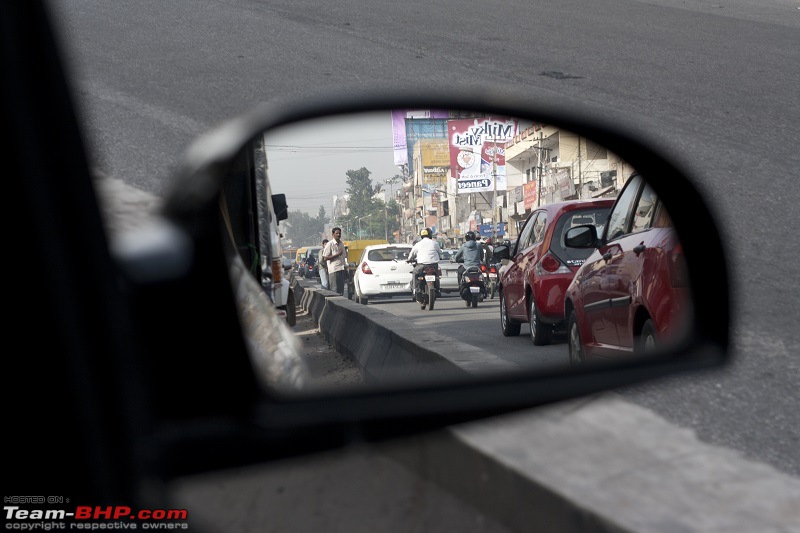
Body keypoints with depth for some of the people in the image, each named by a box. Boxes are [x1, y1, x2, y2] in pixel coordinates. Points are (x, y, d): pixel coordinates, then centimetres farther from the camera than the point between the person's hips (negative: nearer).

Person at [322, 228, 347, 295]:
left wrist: (345, 267, 18)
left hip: (342, 269, 7)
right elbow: (325, 258, -12)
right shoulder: (329, 244, -7)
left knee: (341, 289, 6)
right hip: (334, 270, -7)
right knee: (335, 290, -8)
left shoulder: (341, 244, 15)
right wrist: (337, 254, -16)